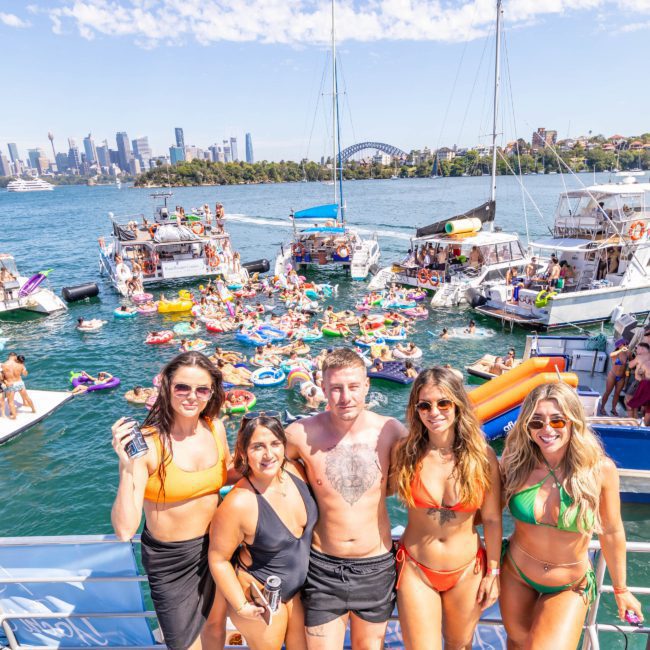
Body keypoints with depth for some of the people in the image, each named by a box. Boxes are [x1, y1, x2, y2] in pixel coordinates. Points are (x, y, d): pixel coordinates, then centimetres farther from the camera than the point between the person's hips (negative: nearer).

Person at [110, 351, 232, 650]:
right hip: (171, 558, -4)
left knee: (215, 625, 27)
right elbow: (125, 530, -28)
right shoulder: (147, 443, -26)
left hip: (216, 544, 5)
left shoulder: (215, 428, -10)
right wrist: (127, 466, -39)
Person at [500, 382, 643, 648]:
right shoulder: (517, 462, -17)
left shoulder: (600, 469, -20)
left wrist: (621, 589, 5)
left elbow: (612, 532, -5)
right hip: (515, 575, 2)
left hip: (570, 587, -1)